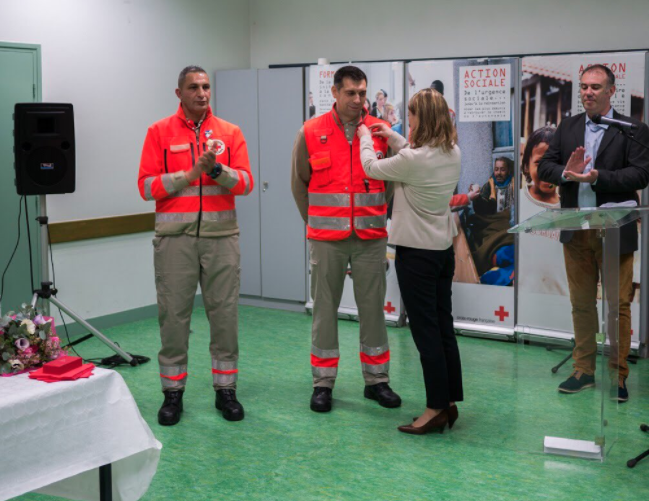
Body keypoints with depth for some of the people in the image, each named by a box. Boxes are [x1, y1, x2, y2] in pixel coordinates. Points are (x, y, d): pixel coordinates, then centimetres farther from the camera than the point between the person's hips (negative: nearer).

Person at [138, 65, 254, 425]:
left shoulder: (230, 133, 8)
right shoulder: (160, 132, 3)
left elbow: (245, 183, 0)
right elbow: (146, 186, -4)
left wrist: (217, 169, -18)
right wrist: (190, 173, -13)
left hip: (221, 236, 2)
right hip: (175, 237, -1)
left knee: (224, 313, 5)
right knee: (173, 315, 3)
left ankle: (225, 389, 17)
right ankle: (173, 393, 15)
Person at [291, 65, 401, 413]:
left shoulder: (380, 131, 2)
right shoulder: (311, 133, -1)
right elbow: (299, 183, 8)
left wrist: (376, 217, 6)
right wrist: (315, 223, 8)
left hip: (371, 237, 1)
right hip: (326, 239, -1)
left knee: (373, 307, 7)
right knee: (325, 308, 6)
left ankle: (376, 380, 20)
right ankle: (323, 382, 16)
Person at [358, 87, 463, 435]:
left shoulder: (413, 159, -21)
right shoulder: (452, 154, 2)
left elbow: (373, 168, -5)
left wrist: (365, 138, 14)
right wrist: (393, 138, 21)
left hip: (416, 252, -8)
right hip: (444, 249, 8)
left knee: (426, 331, -1)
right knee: (444, 328, 12)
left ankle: (437, 408, 5)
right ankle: (450, 402, 20)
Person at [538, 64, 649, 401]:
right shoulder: (567, 127, 10)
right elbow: (544, 167, 6)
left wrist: (598, 177, -22)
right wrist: (566, 173, -15)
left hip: (615, 231, -4)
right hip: (576, 231, 4)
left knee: (619, 304, 1)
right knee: (581, 304, 12)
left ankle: (618, 376, 12)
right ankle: (583, 371, 22)